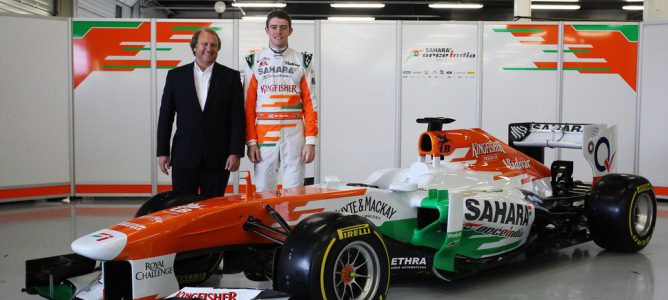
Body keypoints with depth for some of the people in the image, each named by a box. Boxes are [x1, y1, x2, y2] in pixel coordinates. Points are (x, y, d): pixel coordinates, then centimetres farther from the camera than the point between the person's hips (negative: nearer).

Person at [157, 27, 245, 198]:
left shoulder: (231, 76, 4)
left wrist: (236, 152, -7)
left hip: (217, 158, -1)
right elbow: (165, 116, 7)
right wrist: (162, 152, 3)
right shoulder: (175, 75, 7)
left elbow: (238, 117, 0)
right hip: (184, 157, 1)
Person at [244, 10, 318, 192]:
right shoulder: (254, 62, 6)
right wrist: (251, 141, -5)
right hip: (264, 135, 0)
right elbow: (248, 105, 3)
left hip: (295, 135, 0)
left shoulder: (302, 61, 7)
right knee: (263, 191, 3)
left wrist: (311, 141, -5)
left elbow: (310, 103, 3)